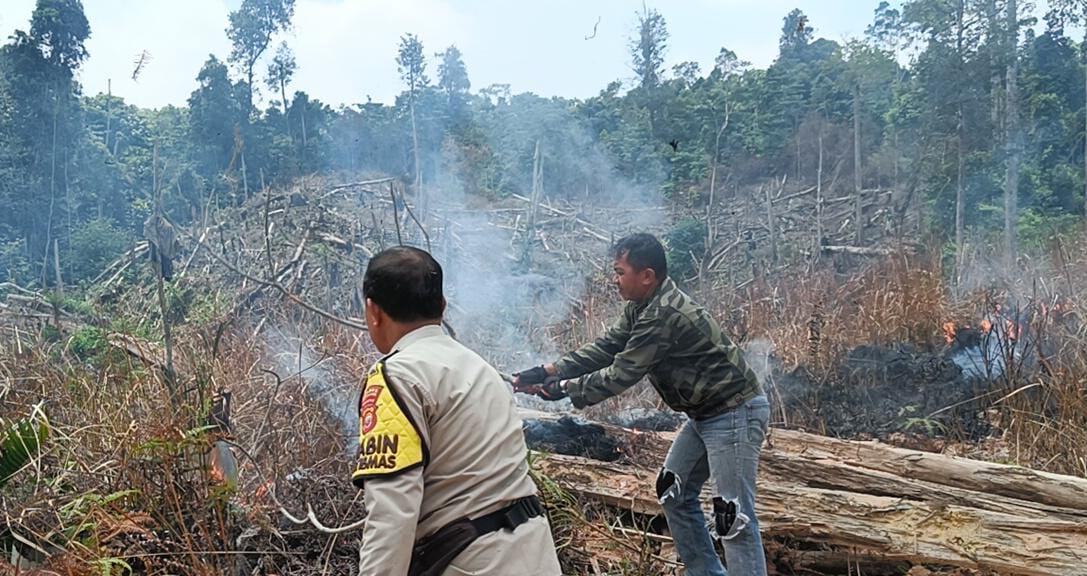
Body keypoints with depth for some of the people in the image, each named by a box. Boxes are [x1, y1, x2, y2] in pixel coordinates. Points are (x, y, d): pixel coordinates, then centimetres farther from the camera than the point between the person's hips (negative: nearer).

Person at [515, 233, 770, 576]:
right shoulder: (642, 307, 5)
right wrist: (548, 371, -2)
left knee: (734, 514, -8)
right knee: (674, 493, 16)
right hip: (707, 413, 11)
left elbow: (621, 375, -23)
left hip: (735, 413, -11)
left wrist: (565, 389, -12)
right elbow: (604, 349, 6)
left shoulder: (664, 315, -26)